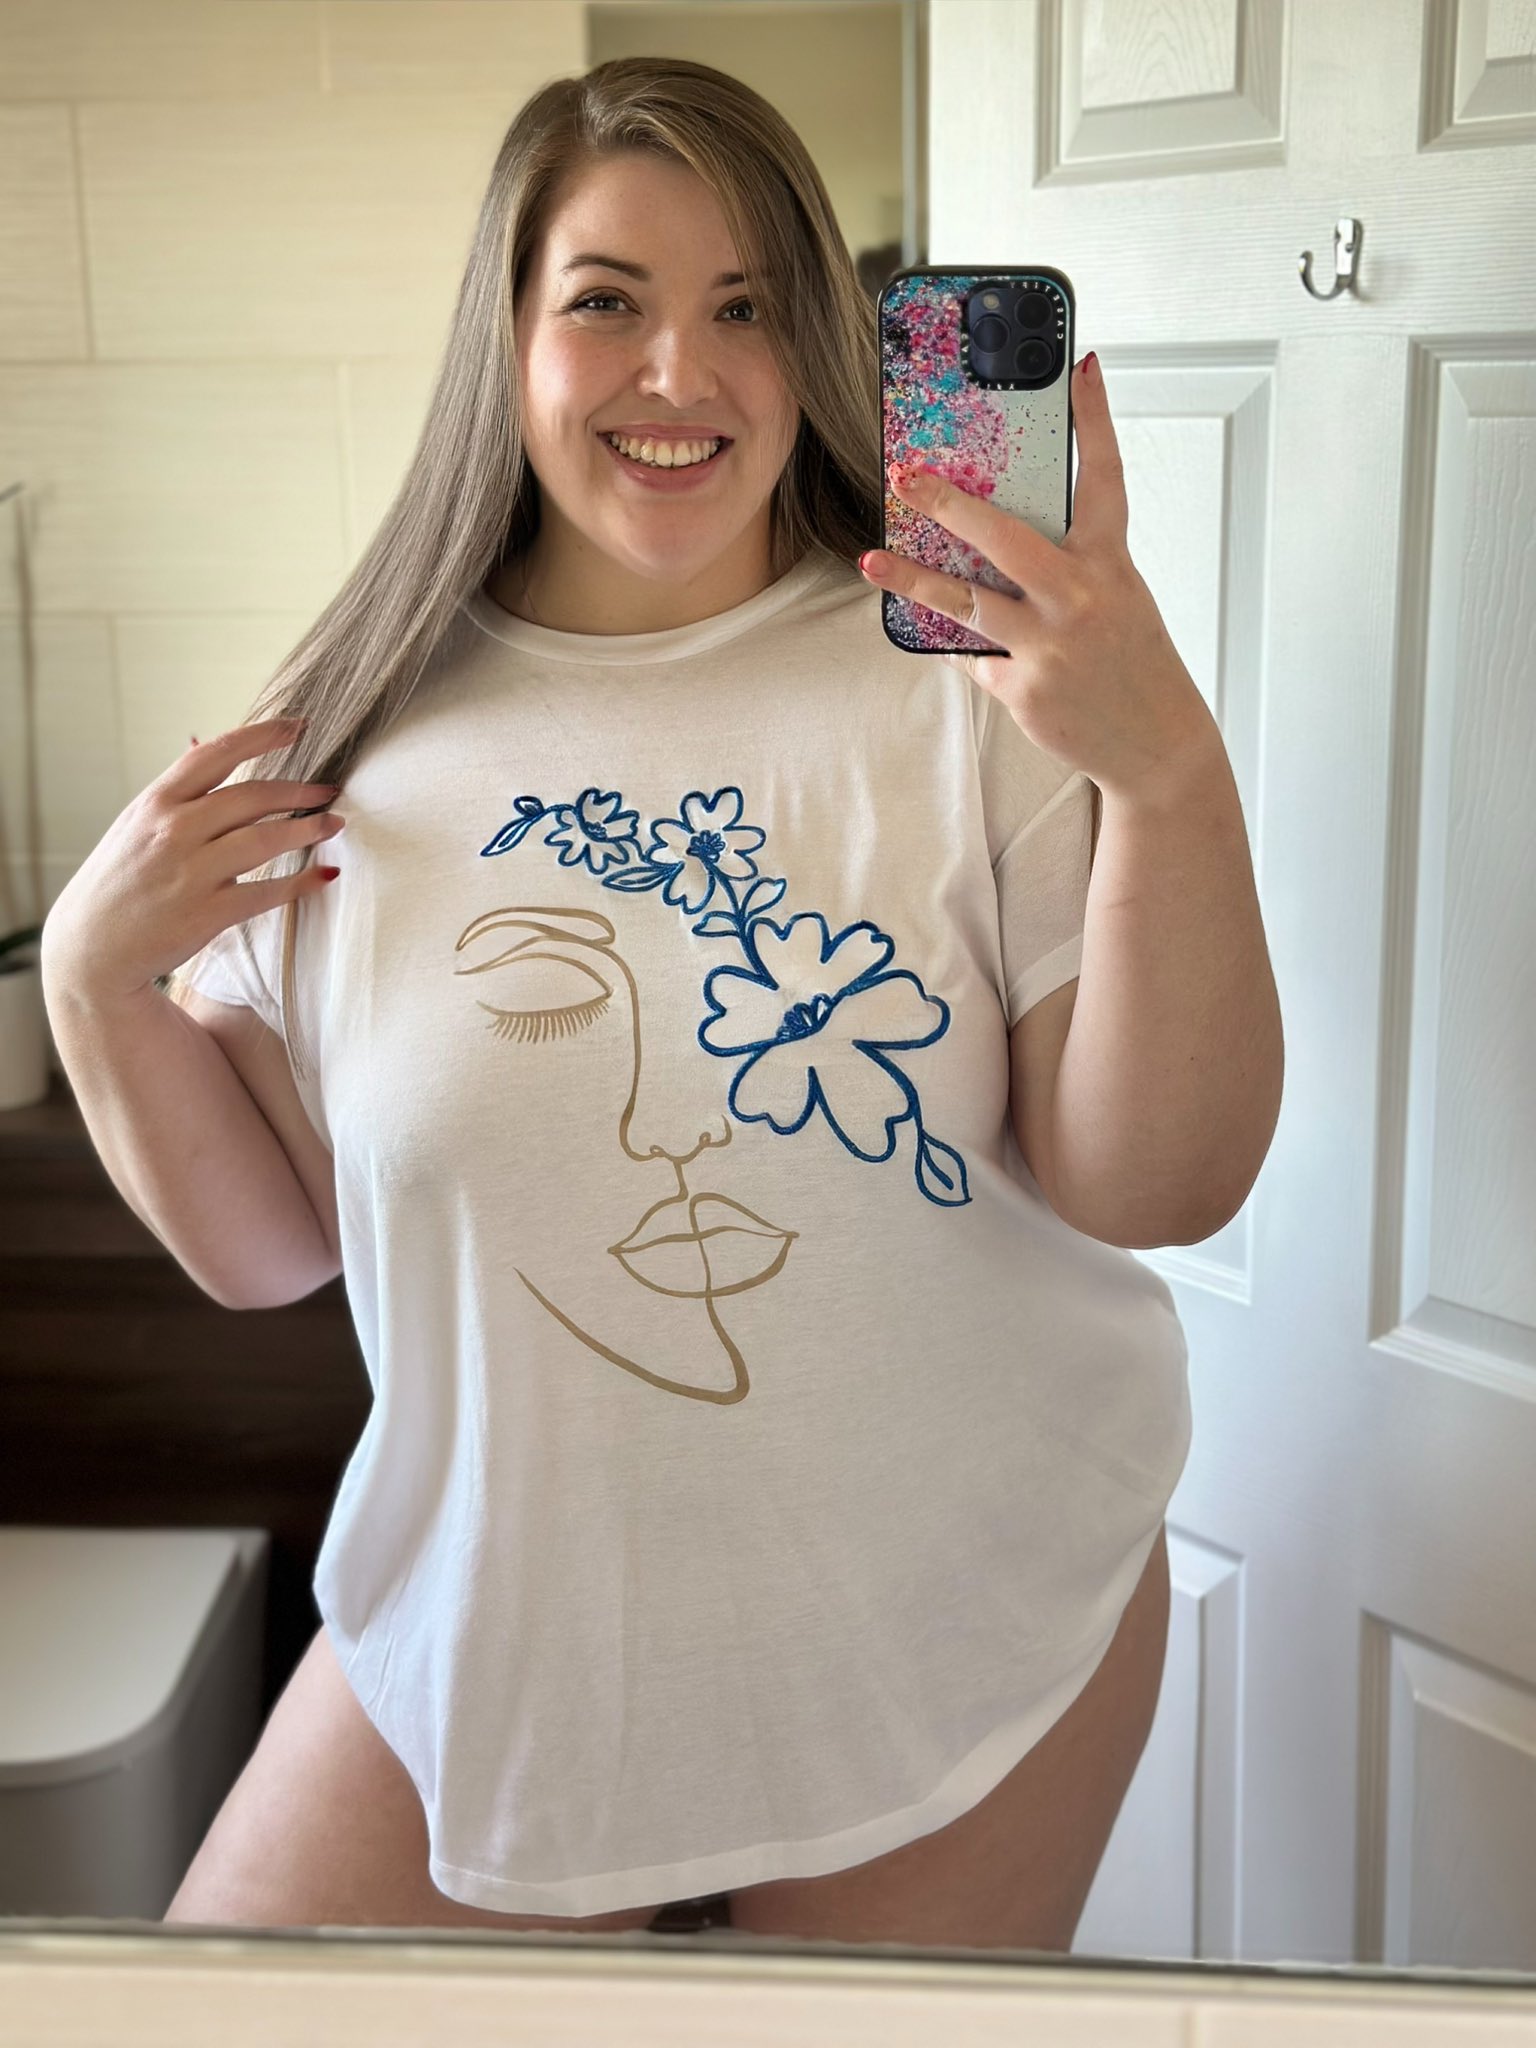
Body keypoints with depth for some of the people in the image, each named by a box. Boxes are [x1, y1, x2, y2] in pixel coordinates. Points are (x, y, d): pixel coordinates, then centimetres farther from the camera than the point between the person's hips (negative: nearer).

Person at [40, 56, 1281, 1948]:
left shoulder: (968, 686, -12)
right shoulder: (357, 741, -4)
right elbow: (267, 1246, 3)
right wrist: (93, 974, -11)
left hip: (969, 1633, -1)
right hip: (500, 1631, 2)